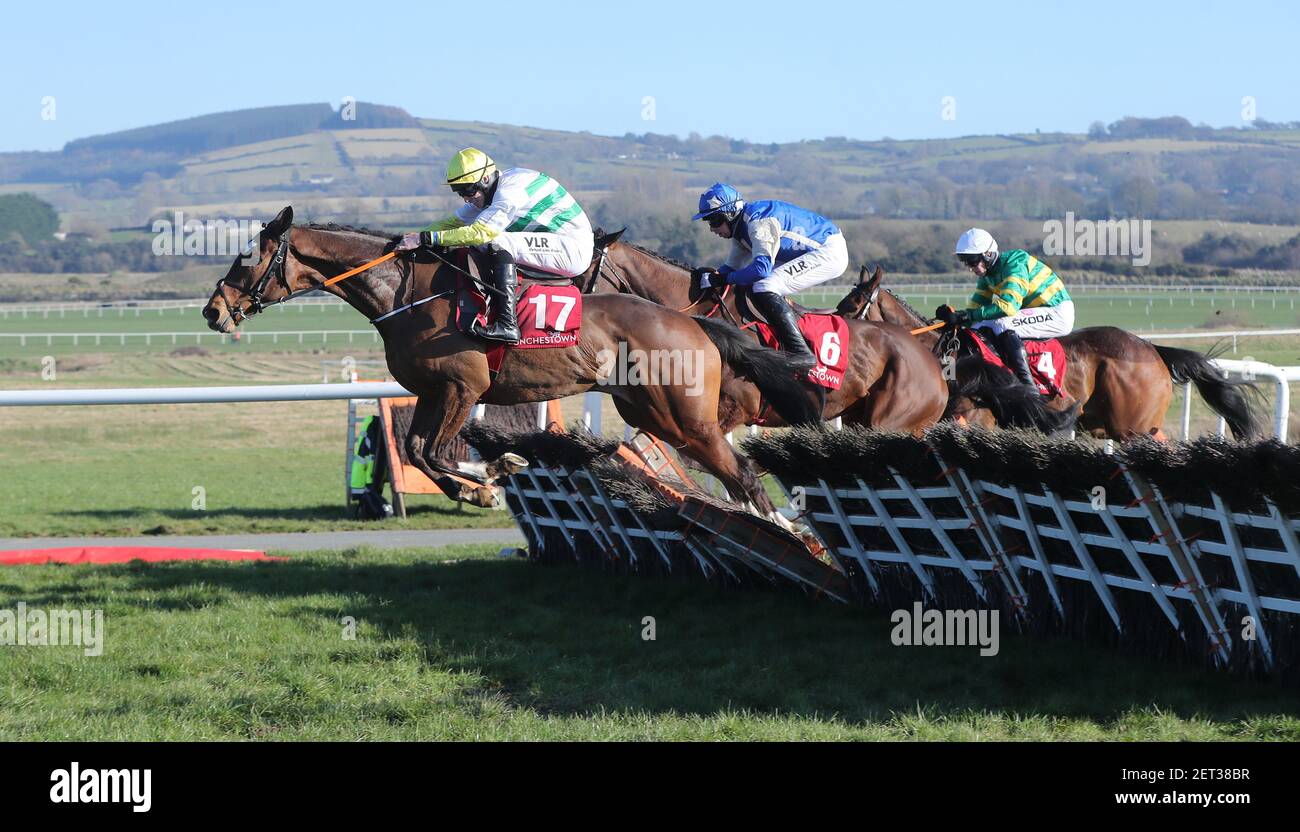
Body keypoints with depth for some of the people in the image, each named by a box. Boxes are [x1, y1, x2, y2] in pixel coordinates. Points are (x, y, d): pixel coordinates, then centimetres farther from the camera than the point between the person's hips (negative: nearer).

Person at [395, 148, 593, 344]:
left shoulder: (510, 190, -22)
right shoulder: (486, 192, 8)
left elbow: (478, 232, -28)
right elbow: (453, 222, 11)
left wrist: (425, 238, -29)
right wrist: (414, 238, -3)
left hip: (575, 248, -10)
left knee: (498, 242, -25)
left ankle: (507, 324, -32)